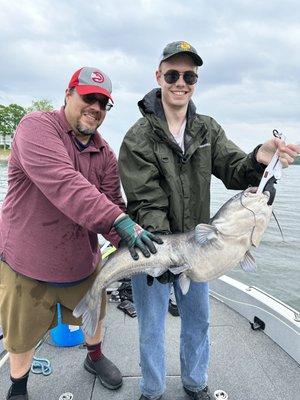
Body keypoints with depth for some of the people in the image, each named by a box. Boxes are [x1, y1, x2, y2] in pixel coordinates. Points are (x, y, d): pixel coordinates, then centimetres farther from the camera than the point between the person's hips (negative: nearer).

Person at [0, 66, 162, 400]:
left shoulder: (105, 154, 0)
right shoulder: (37, 127, -18)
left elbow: (113, 205, -7)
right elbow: (64, 184, -35)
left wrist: (138, 247, -23)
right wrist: (119, 220, -43)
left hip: (83, 264, 5)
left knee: (94, 317, 25)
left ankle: (95, 357, 58)